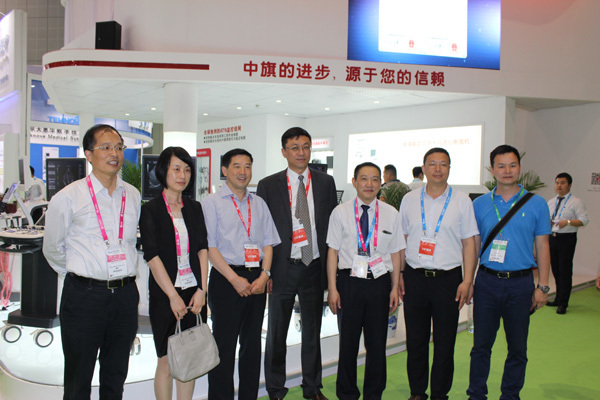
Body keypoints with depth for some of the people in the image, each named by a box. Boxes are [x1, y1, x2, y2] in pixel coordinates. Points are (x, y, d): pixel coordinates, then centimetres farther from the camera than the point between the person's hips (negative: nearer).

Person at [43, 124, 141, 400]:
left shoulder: (132, 196, 7)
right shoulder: (68, 197, -5)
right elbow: (52, 249, 5)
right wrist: (79, 276, 11)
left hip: (125, 294, 4)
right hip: (84, 295, -3)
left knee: (116, 376, 16)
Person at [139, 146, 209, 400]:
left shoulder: (194, 208, 9)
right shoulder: (151, 210, -5)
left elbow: (202, 249, 5)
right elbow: (152, 257, -10)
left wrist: (201, 290, -5)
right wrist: (174, 296, -13)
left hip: (194, 293, 4)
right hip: (165, 295, -4)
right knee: (167, 360, 4)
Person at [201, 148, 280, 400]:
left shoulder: (259, 204, 14)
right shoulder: (212, 203, -1)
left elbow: (268, 242, 11)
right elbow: (210, 247, -7)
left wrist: (264, 275, -5)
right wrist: (235, 279, -13)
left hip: (257, 280, 5)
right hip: (226, 280, -4)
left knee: (253, 343, 12)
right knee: (224, 344, 0)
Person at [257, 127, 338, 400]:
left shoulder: (326, 182, 4)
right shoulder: (268, 186, -2)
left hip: (315, 267, 2)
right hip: (283, 268, -2)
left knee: (313, 331, 16)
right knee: (276, 334, 10)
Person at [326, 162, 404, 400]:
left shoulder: (391, 213, 5)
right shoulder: (341, 212, 0)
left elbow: (396, 252, 7)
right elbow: (333, 251, 0)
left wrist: (395, 288, 4)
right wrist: (332, 288, -4)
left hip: (380, 282, 1)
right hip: (349, 282, -1)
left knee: (377, 343, 10)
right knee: (348, 342, 8)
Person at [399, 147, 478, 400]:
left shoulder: (462, 201, 2)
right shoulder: (409, 200, 6)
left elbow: (469, 243, 2)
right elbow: (400, 240, 10)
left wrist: (467, 280, -4)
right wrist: (398, 275, 4)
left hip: (448, 278, -1)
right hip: (414, 277, 2)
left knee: (444, 342, 7)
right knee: (415, 340, 9)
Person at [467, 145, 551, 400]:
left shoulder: (536, 204, 1)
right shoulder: (480, 204, 3)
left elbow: (542, 246, 3)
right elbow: (473, 245, 7)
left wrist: (543, 286, -1)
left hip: (521, 283, 0)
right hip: (487, 281, 1)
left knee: (517, 347, 11)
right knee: (481, 343, 8)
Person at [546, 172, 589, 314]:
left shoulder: (576, 202, -3)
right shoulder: (550, 202, 15)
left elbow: (584, 220, -10)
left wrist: (568, 222, -24)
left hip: (567, 239, -6)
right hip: (552, 237, 6)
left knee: (565, 271, -5)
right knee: (555, 270, 12)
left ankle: (563, 303, 1)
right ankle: (559, 299, 25)